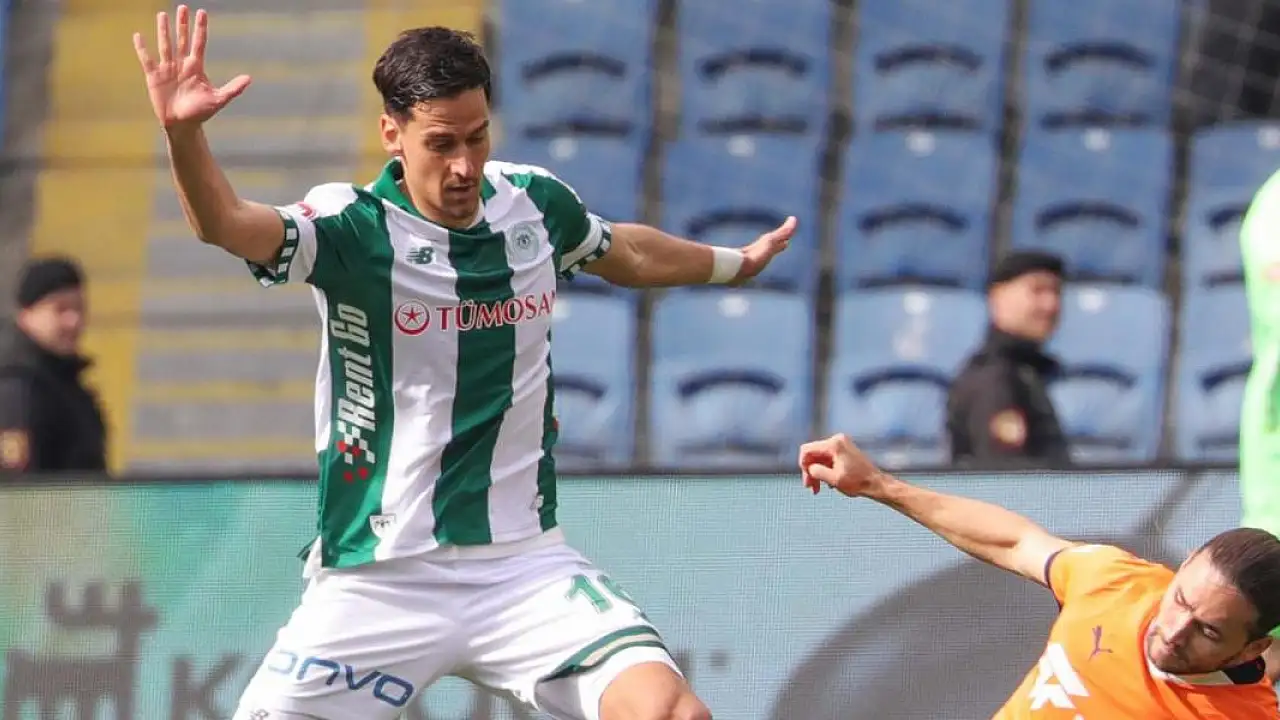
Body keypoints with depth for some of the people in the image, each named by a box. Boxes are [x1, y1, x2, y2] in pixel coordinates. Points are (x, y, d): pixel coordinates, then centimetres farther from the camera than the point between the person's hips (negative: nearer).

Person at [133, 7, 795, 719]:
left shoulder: (537, 203, 5)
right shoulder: (354, 227, -11)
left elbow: (624, 252, 28)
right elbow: (226, 222, -31)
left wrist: (735, 262, 45)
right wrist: (183, 129, -50)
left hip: (526, 568, 3)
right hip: (381, 579, -3)